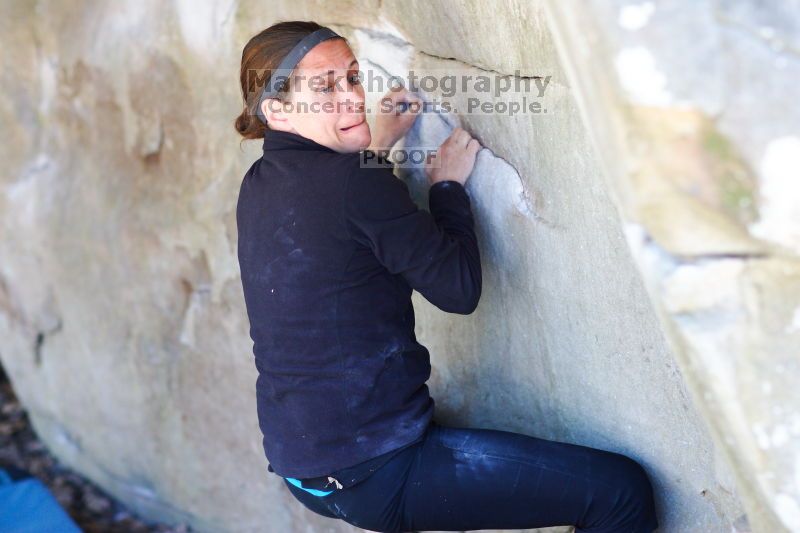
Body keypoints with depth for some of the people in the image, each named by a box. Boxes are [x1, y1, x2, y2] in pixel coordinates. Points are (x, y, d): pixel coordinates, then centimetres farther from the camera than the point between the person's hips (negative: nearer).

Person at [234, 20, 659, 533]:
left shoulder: (259, 185, 6)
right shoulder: (354, 183, -21)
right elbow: (460, 288, -13)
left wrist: (376, 146, 22)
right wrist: (449, 185, 0)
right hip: (374, 471, -10)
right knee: (622, 491, -10)